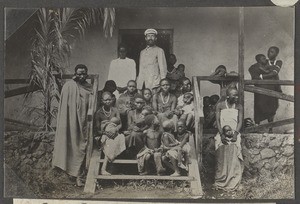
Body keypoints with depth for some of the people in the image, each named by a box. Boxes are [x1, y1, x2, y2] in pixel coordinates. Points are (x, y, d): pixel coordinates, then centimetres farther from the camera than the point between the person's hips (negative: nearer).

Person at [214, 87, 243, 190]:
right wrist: (222, 134, -13)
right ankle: (220, 183, 1)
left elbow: (240, 122, 2)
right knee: (221, 159, -5)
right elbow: (218, 121, -1)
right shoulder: (220, 105, 4)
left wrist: (235, 134, -13)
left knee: (234, 160, -9)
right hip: (222, 135, -1)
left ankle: (233, 183, -4)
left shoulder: (239, 107, 8)